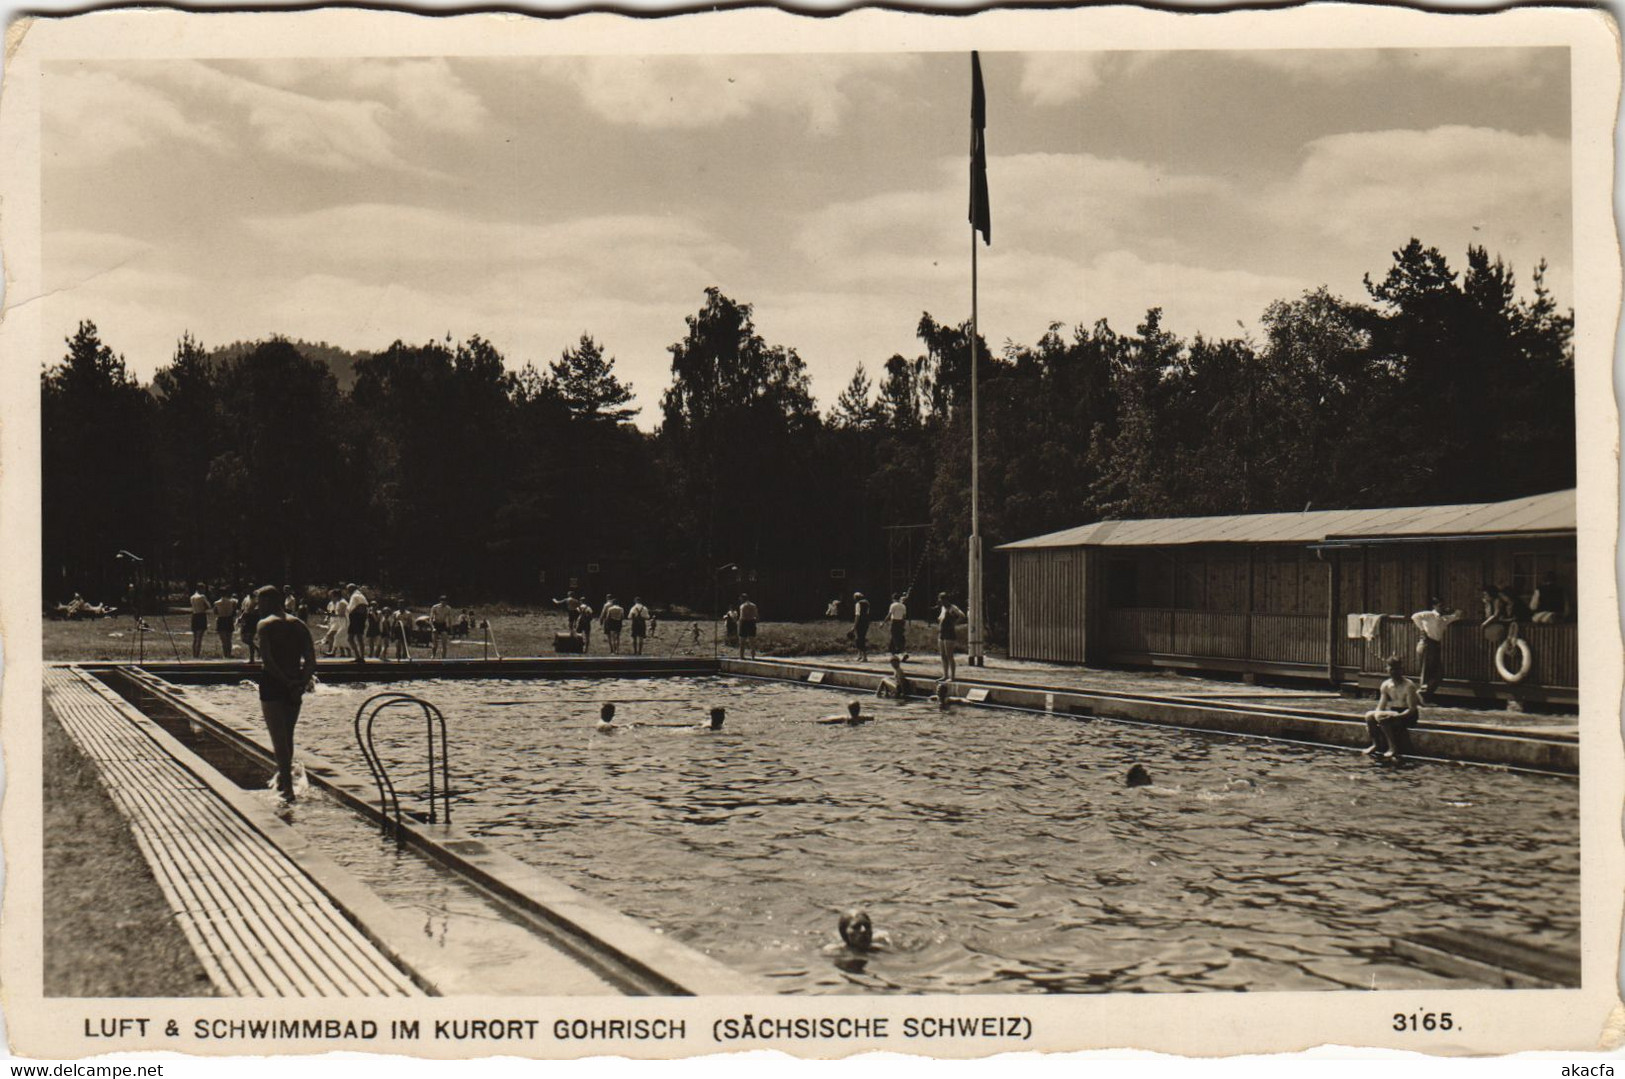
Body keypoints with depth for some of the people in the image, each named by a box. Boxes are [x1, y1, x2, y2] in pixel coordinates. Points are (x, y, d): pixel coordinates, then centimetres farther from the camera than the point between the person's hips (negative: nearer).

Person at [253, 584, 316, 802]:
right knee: (288, 735, 20)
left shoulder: (265, 625, -6)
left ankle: (287, 787, -10)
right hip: (295, 684, 5)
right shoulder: (299, 625, 9)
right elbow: (311, 659, 1)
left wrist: (286, 681, -15)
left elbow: (266, 660, -17)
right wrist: (303, 682, -6)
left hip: (272, 681, -5)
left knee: (278, 737, -3)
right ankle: (283, 778, 34)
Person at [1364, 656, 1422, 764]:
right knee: (1369, 715, -16)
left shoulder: (1408, 686, -17)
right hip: (1393, 713, 7)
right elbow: (1380, 707, 4)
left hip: (1407, 715, -7)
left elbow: (1412, 709, -22)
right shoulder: (1386, 685, 2)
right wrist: (1371, 722, -14)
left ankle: (1393, 749, -22)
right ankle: (1376, 745, 2)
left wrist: (1396, 716, -35)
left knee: (1382, 717, -31)